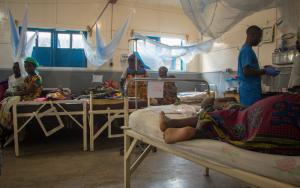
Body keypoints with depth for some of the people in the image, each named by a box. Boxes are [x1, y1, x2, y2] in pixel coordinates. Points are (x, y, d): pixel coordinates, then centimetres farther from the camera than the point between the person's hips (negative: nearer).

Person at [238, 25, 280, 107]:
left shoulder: (246, 49, 18)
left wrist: (264, 68, 16)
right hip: (250, 91, -10)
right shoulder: (247, 50, -13)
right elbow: (246, 72, -22)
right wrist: (265, 71, -14)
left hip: (250, 89, 10)